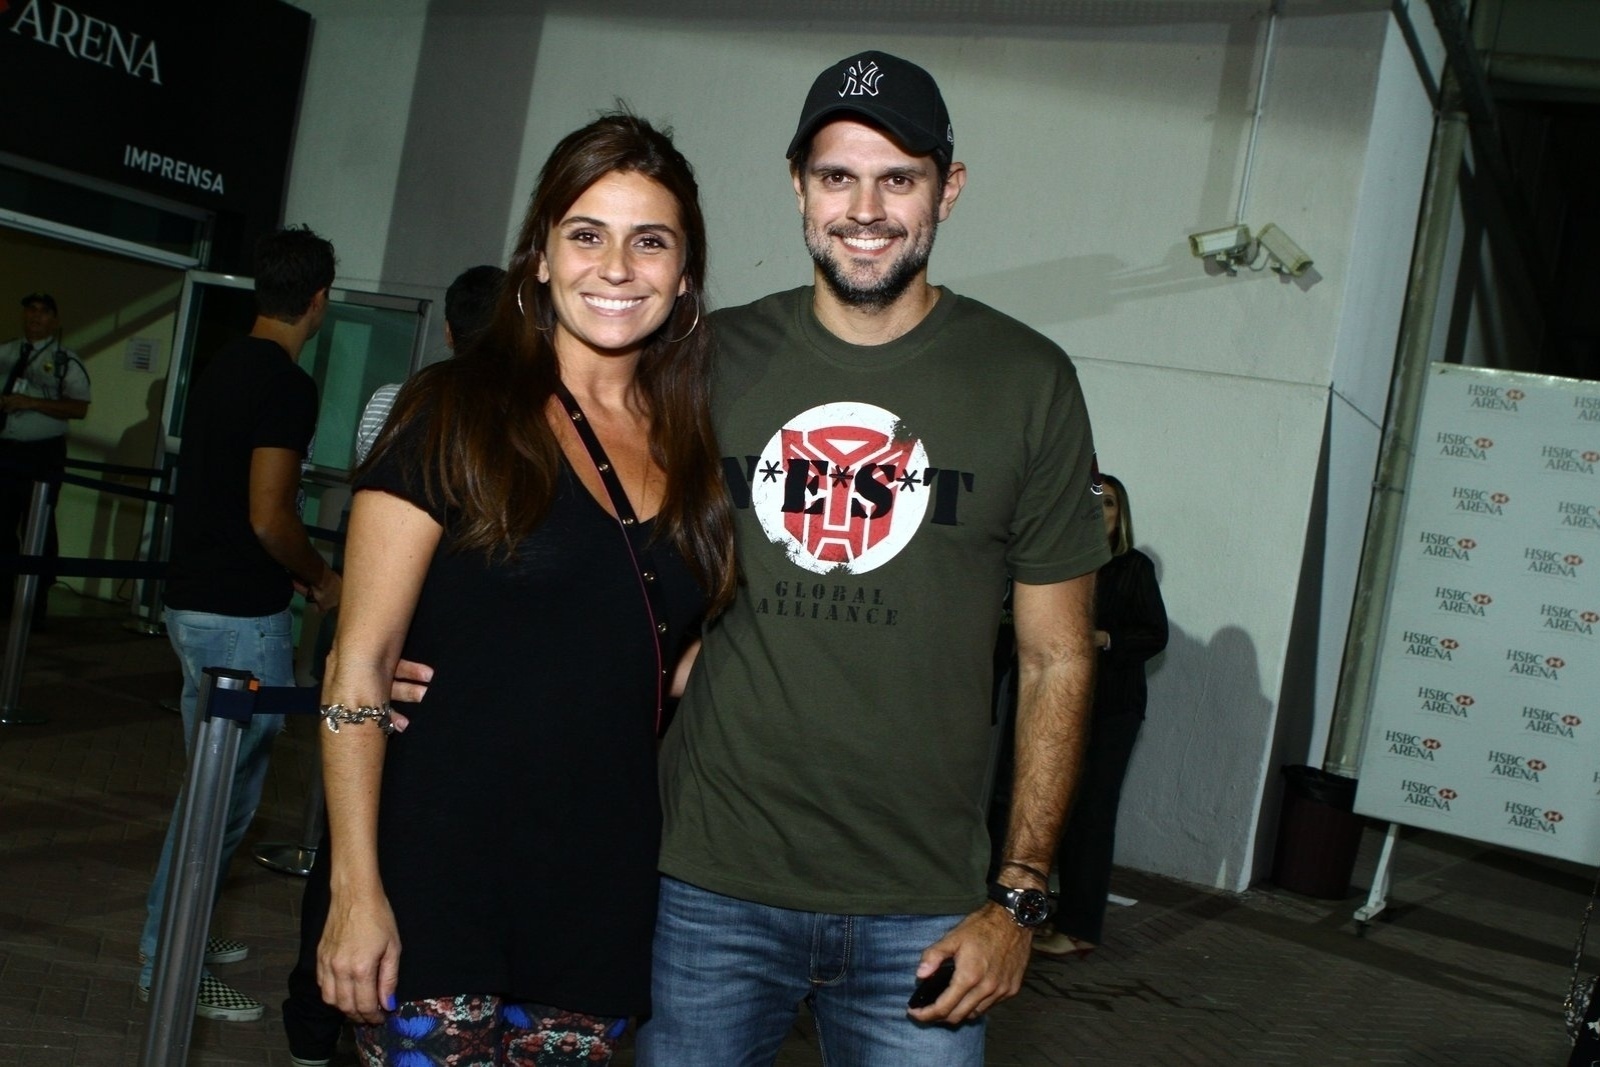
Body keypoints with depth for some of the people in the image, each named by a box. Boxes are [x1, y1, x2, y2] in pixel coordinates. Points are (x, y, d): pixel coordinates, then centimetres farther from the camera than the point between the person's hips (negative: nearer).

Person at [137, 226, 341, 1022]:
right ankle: (171, 965, 10)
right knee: (225, 793, 1)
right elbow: (269, 517, -22)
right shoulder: (286, 385, -17)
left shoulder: (221, 367, 11)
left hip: (194, 598, 9)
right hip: (241, 617, -9)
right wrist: (322, 579, -5)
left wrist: (289, 571, 22)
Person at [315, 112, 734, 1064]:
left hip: (602, 897, 4)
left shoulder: (693, 448, 7)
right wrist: (356, 892, -12)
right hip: (442, 885, -4)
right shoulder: (457, 416, -5)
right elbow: (357, 671, -8)